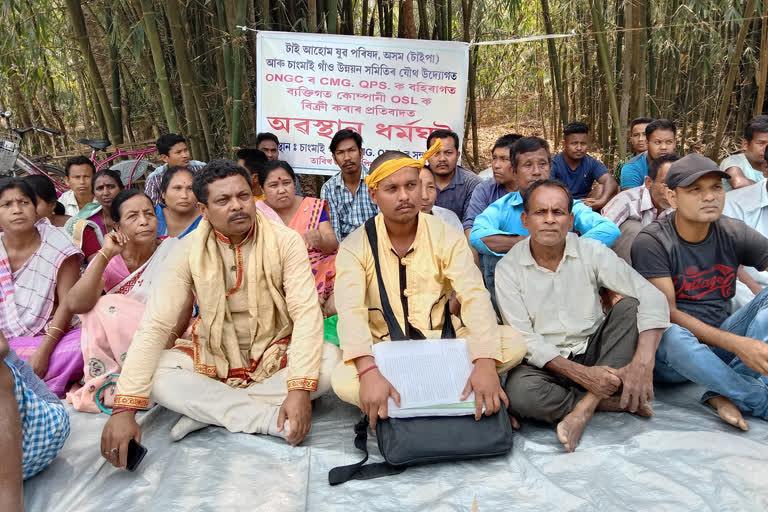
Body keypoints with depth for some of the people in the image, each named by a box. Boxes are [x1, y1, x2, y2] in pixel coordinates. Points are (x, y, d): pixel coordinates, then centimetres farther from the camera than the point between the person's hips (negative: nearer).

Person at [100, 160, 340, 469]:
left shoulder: (286, 241, -14)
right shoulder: (189, 251, -12)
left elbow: (307, 313, -20)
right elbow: (155, 326, -18)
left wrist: (300, 389, -34)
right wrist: (124, 408, -28)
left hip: (275, 355, 0)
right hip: (213, 358, 1)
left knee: (332, 360, -28)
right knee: (153, 372, -26)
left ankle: (204, 407, -20)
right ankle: (273, 419, -23)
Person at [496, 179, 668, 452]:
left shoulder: (591, 252, -6)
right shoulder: (508, 268, -8)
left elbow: (652, 297, -14)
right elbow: (524, 338, -12)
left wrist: (642, 363, -30)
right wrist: (579, 373, -24)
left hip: (594, 351, 2)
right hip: (545, 362, -2)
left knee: (631, 306, -21)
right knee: (519, 392, -33)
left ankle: (585, 407, -25)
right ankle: (612, 402, -12)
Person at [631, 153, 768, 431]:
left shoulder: (733, 233, -1)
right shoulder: (652, 242, -13)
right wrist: (737, 344, -27)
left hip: (721, 339, 5)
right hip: (674, 353, -4)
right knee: (672, 335, -38)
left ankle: (726, 394, -25)